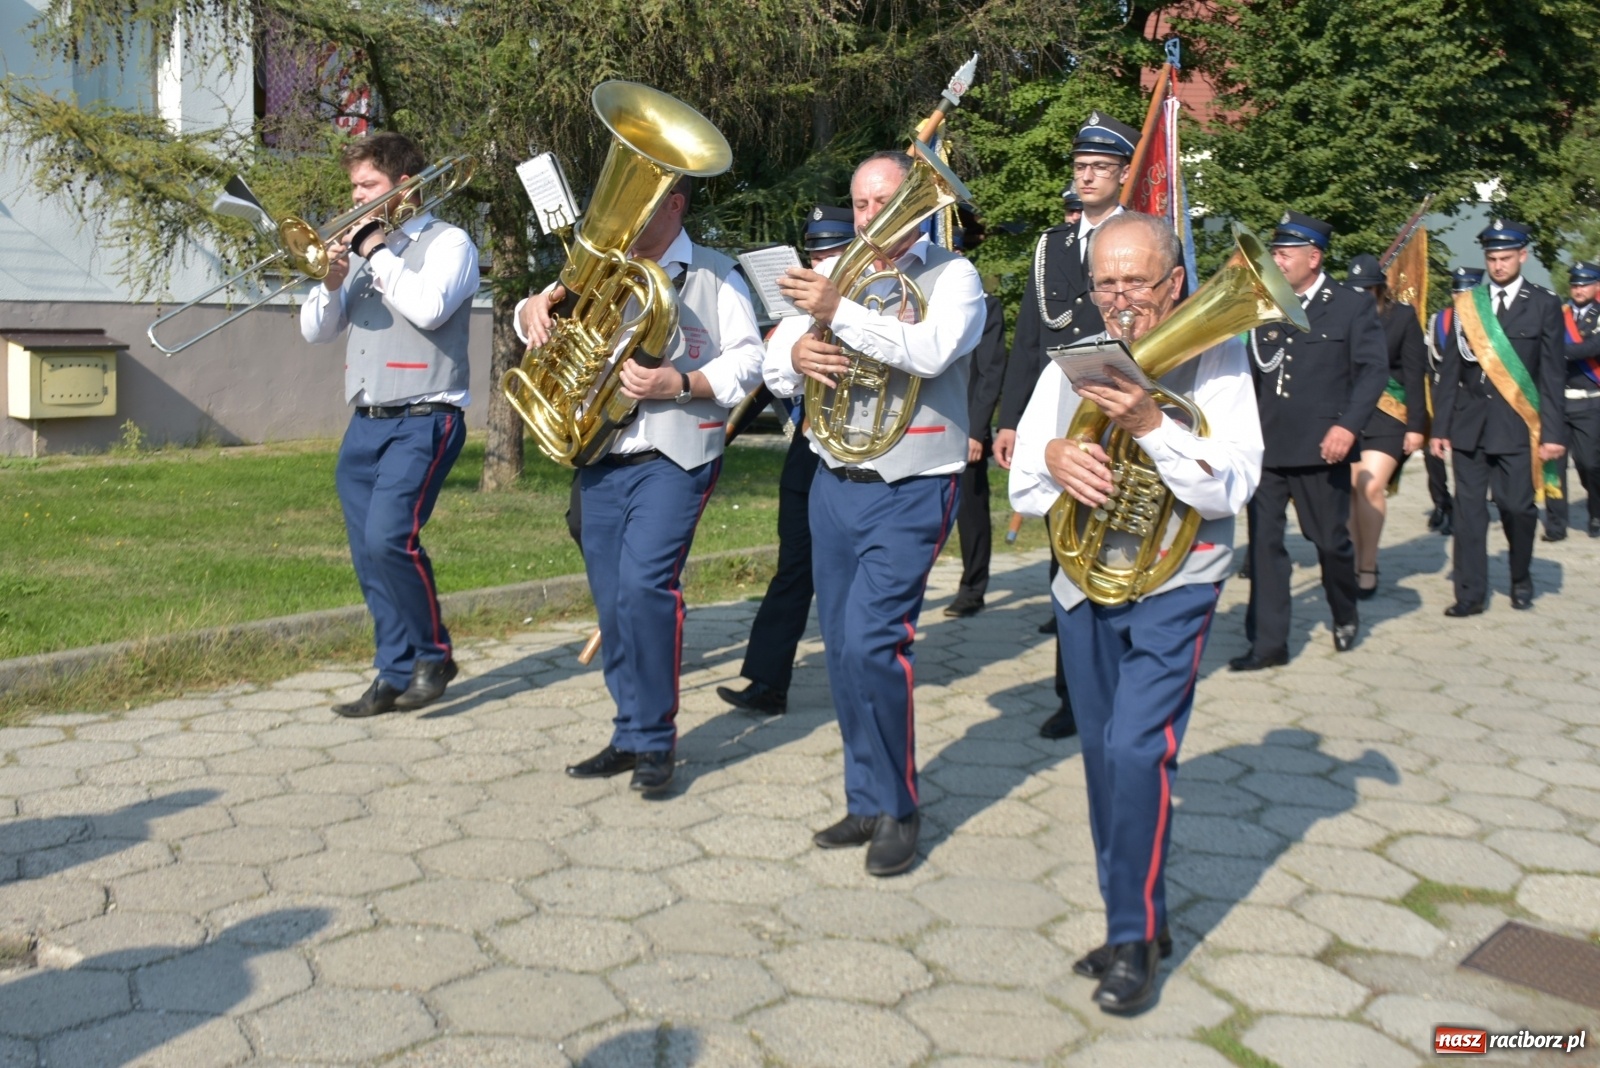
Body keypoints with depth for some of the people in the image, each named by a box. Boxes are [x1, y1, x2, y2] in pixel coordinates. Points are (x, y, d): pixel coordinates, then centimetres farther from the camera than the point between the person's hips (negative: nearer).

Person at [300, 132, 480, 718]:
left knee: (389, 536, -22)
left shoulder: (447, 242, -1)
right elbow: (315, 331, 15)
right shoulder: (360, 246, 18)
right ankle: (397, 675, 14)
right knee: (368, 556, 5)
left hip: (423, 421, -7)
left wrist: (377, 252, -9)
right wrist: (332, 282, -4)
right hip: (364, 423, 7)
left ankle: (433, 653, -2)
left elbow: (429, 307, -20)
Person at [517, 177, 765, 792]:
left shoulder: (714, 275, 4)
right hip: (601, 459, 6)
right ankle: (630, 735, 18)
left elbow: (748, 361, -2)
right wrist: (537, 306, -4)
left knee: (644, 586, -19)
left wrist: (678, 383, -17)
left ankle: (655, 741, -7)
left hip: (675, 457, -5)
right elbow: (538, 325, 20)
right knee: (612, 602, 6)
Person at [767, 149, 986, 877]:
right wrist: (797, 356, -11)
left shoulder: (952, 276, -1)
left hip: (912, 489, -6)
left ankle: (897, 809, 1)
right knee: (842, 649, 8)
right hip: (836, 483, 6)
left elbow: (932, 351, -22)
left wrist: (840, 313, -27)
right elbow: (775, 375, 12)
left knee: (872, 642, -16)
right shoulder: (837, 276, 14)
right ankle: (867, 802, 22)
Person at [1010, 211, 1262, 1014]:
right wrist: (1053, 457, -18)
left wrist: (1149, 425, -26)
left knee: (1136, 750, -15)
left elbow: (1229, 489, -14)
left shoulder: (1214, 357, -4)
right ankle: (1135, 920, 27)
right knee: (1103, 758, 11)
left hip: (1172, 584, -5)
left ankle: (1134, 938, 2)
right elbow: (1022, 490, 4)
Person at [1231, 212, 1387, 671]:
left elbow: (1373, 369, -5)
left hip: (1320, 446, -3)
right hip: (1264, 445, 3)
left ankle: (1345, 615, 36)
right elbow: (1250, 370, 12)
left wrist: (1348, 425, -17)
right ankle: (1268, 642, 5)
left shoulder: (1352, 307, 1)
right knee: (1263, 542, -1)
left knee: (1330, 538, 9)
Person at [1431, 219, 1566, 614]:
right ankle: (1470, 593, 8)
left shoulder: (1544, 304, 3)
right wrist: (1440, 427, 4)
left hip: (1516, 426, -2)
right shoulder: (1466, 304, 9)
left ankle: (1521, 579, 24)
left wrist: (1553, 431, -5)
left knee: (1518, 507, -2)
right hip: (1470, 423, 2)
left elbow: (1552, 374, 0)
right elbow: (1451, 370, 8)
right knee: (1469, 510, 2)